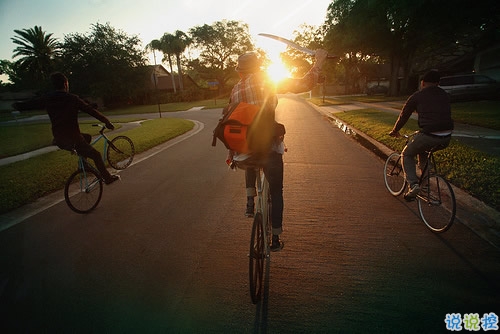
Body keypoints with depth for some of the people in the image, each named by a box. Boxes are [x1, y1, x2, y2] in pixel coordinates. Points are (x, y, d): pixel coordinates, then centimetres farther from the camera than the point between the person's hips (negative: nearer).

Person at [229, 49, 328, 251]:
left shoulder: (235, 90, 10)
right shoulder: (266, 81, -4)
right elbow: (303, 85, -10)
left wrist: (232, 153, 21)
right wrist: (319, 61, 4)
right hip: (269, 148, -4)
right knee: (276, 192, 13)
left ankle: (250, 201, 25)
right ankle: (275, 239, 21)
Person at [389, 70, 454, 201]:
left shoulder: (417, 96, 3)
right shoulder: (445, 95, 19)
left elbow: (404, 115, 11)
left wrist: (395, 131, 28)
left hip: (428, 136, -6)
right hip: (446, 138, 6)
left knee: (407, 155, 17)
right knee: (422, 150, 33)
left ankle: (413, 184, -3)